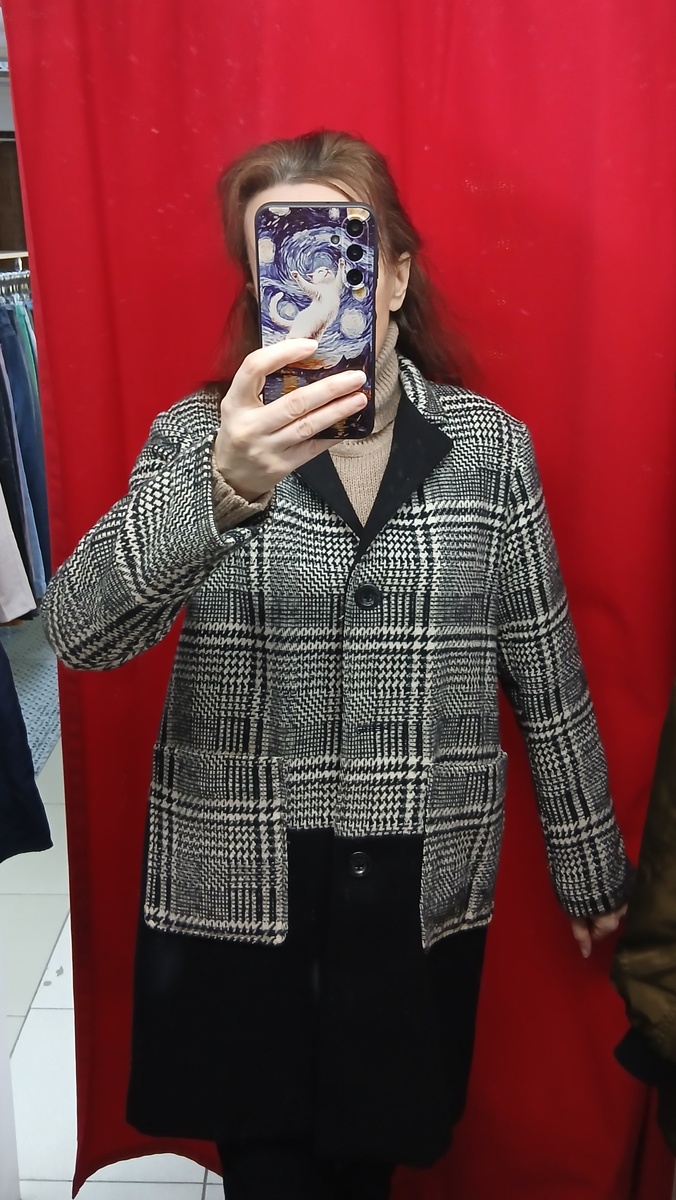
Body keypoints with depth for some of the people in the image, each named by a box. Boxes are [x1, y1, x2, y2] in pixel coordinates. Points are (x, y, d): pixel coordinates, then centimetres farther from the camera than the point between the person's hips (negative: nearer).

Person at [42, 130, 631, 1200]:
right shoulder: (200, 436, -7)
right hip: (237, 895, 0)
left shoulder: (489, 443, -4)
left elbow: (548, 679, 2)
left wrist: (591, 863, 9)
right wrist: (223, 487, -40)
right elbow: (78, 631, -22)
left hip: (423, 898, 1)